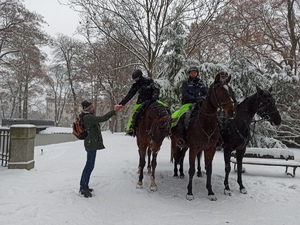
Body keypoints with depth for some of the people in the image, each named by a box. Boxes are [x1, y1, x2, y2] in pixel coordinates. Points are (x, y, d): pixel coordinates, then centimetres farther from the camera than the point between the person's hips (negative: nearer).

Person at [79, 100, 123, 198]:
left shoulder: (89, 116, 13)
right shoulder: (88, 117, -20)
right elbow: (102, 119, -30)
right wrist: (114, 111, -29)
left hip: (91, 143, 11)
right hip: (91, 143, -11)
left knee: (88, 165, 17)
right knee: (90, 166, -5)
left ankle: (83, 186, 27)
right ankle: (84, 188, 3)